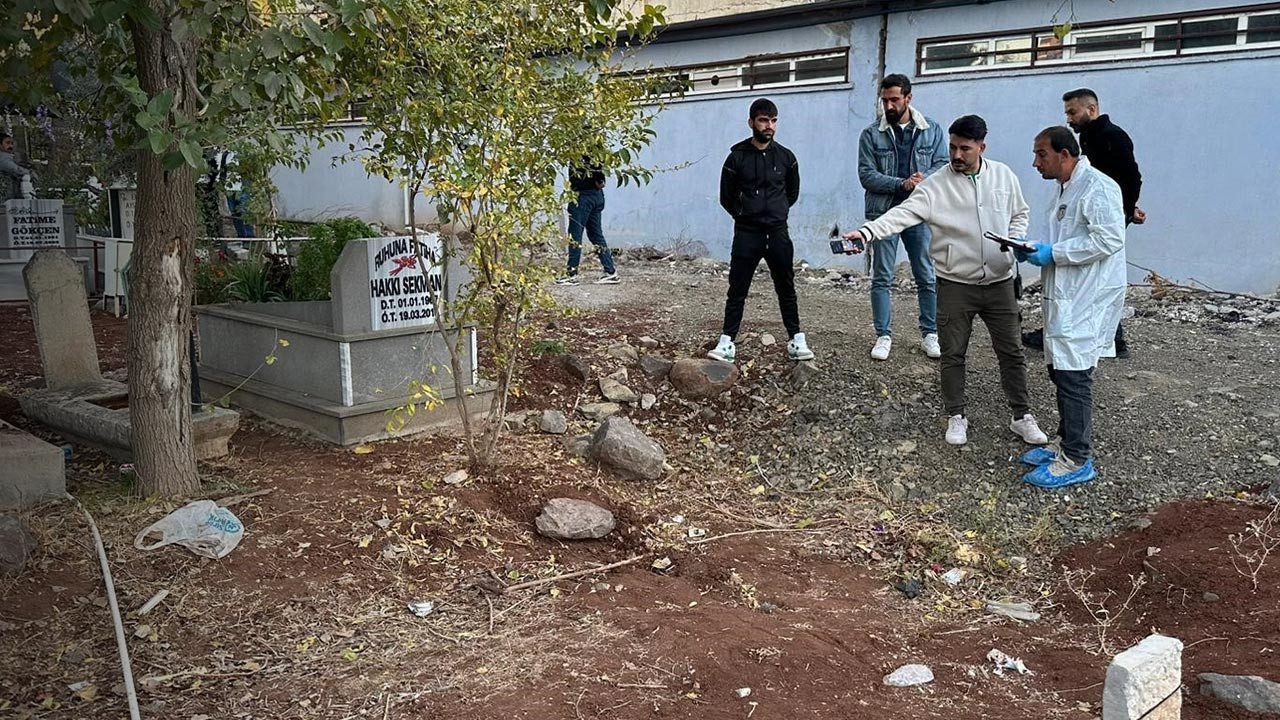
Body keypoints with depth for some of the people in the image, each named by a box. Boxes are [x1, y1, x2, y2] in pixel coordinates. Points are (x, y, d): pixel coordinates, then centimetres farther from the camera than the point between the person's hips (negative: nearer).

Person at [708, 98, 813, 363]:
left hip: (778, 233, 2)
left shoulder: (786, 157, 3)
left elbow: (793, 192, 17)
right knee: (737, 290, 0)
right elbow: (727, 197, 6)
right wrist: (745, 214, 9)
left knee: (786, 288, 8)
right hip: (746, 234, -1)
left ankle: (796, 340, 15)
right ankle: (727, 342, 2)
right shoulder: (737, 157, -2)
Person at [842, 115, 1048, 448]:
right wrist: (866, 232, -38)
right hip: (955, 285, -2)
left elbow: (1019, 213, 17)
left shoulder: (1004, 176, 2)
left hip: (999, 282, 2)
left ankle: (1022, 416, 23)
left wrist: (1015, 241, -3)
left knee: (1011, 351, 9)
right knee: (953, 354, 7)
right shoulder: (936, 185, -9)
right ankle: (956, 416, 24)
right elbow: (902, 214, -22)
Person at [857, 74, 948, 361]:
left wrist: (924, 179, -21)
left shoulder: (933, 130, 5)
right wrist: (902, 184, -19)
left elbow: (943, 165, 1)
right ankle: (883, 336, 12)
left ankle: (930, 334, 19)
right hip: (884, 214, -1)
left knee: (928, 278, 6)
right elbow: (866, 175, -7)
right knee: (881, 278, 3)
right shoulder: (871, 134, 0)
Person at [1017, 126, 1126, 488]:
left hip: (1087, 302, -10)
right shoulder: (1067, 189, 17)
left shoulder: (1097, 187, -15)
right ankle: (1066, 442, 29)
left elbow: (1109, 239, -24)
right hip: (1066, 298, 10)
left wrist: (1054, 254, -20)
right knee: (1061, 371, 16)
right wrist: (1037, 251, 8)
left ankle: (1077, 461, 1)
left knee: (1074, 376, -7)